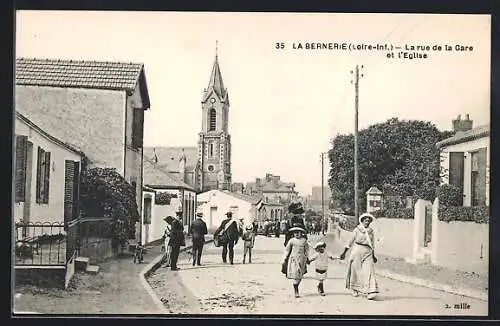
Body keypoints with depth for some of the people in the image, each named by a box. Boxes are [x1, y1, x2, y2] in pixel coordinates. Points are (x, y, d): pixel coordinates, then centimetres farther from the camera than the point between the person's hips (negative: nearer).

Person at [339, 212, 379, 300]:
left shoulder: (371, 231, 11)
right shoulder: (357, 229, 0)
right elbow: (350, 241, 3)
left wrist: (373, 255, 24)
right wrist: (344, 253, 2)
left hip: (368, 252, 2)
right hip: (357, 251, -2)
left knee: (369, 271, -10)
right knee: (356, 270, 5)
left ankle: (370, 292, -18)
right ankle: (354, 290, 23)